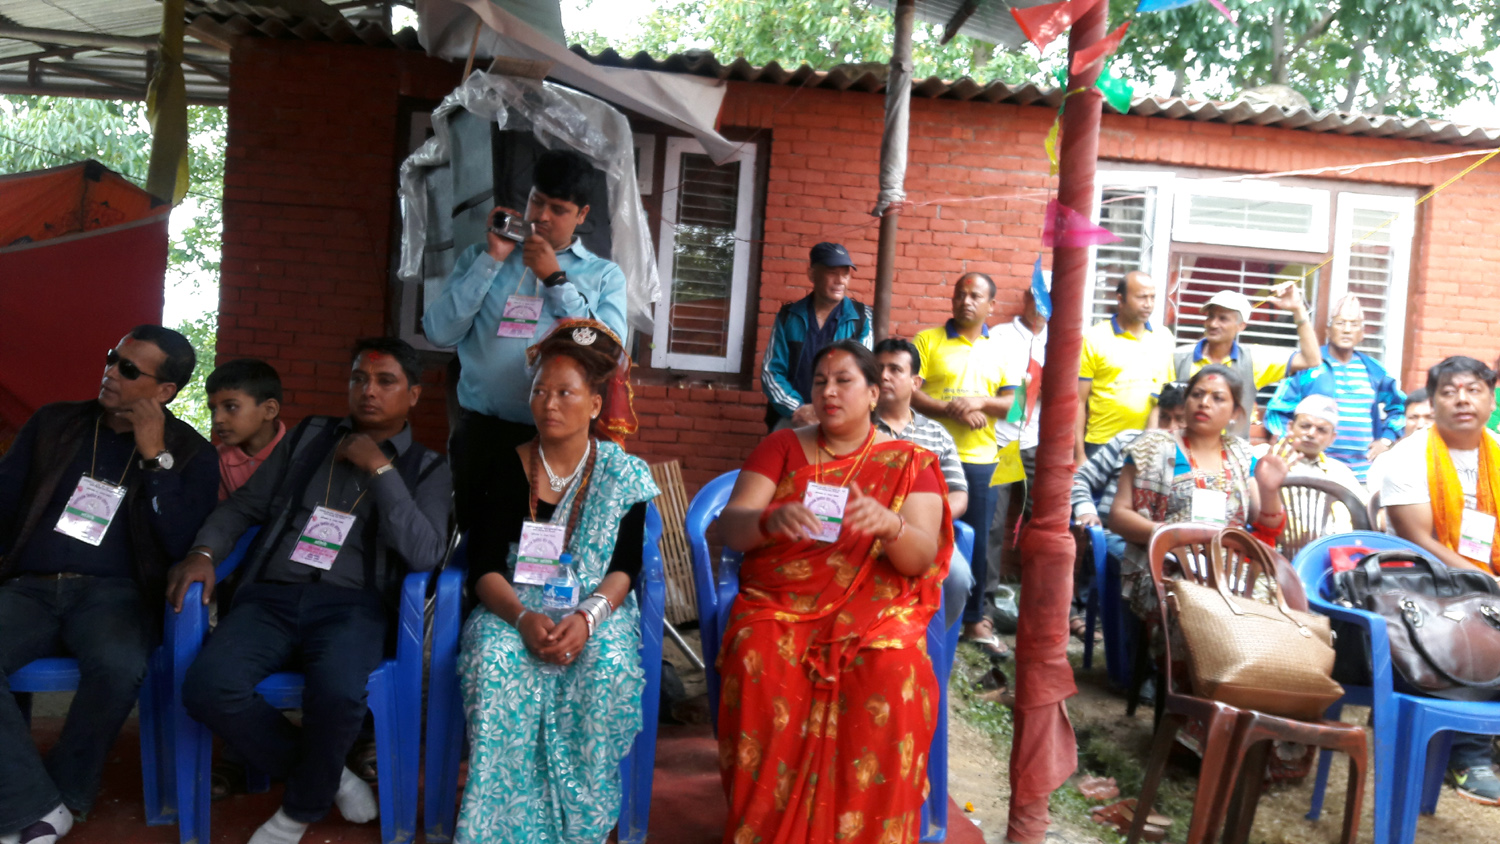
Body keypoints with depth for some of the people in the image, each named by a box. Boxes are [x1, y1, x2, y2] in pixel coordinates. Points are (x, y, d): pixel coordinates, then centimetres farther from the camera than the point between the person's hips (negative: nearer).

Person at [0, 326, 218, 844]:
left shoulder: (190, 454, 6)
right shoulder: (54, 423, 17)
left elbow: (182, 545, -6)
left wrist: (155, 457, -11)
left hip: (112, 593, -2)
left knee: (118, 664, -36)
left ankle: (62, 800, -10)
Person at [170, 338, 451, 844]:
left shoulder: (426, 469, 10)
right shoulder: (308, 437, 20)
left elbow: (424, 556, -6)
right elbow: (246, 504, 18)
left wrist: (380, 469, -8)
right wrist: (204, 551, -2)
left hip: (351, 606, -3)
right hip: (270, 596, 3)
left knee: (338, 693, -35)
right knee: (207, 688, -27)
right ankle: (328, 776, -1)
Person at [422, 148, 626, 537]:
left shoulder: (604, 275, 7)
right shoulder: (481, 256, 11)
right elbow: (439, 331, -2)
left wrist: (556, 280, -9)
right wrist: (492, 259, -6)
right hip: (480, 430, 1)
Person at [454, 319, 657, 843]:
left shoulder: (624, 476, 2)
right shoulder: (508, 469, 3)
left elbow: (623, 568, -3)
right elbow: (483, 567, -3)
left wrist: (587, 618, -24)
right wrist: (523, 617, -23)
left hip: (596, 609, 0)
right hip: (515, 608, 1)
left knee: (608, 667, -32)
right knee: (498, 663, -32)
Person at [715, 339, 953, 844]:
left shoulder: (910, 464, 6)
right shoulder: (782, 447, 8)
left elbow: (922, 558, -6)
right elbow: (732, 527, -4)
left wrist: (889, 524, -29)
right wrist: (770, 521, -27)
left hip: (875, 611, 0)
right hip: (779, 606, 1)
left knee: (893, 677, -31)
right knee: (758, 666, -30)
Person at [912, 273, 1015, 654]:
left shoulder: (1000, 349, 11)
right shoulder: (928, 340, 2)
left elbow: (1015, 404, 4)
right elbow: (908, 392, -8)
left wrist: (980, 402, -14)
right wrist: (952, 410, -18)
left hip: (981, 460, 3)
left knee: (977, 543, 7)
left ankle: (974, 619, 21)